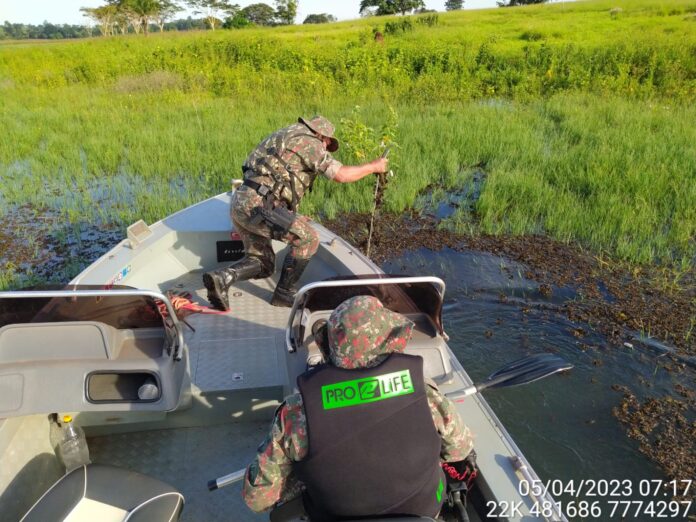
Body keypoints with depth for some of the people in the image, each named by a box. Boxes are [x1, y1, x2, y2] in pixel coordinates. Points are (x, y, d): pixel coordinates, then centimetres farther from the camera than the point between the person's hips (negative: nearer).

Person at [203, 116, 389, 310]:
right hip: (258, 205, -9)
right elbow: (341, 175, -8)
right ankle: (284, 293, 6)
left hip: (241, 204, 9)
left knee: (263, 265, 16)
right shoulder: (308, 141, 0)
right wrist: (373, 166, 7)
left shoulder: (284, 136, 28)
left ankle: (222, 278, -4)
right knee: (308, 239, -1)